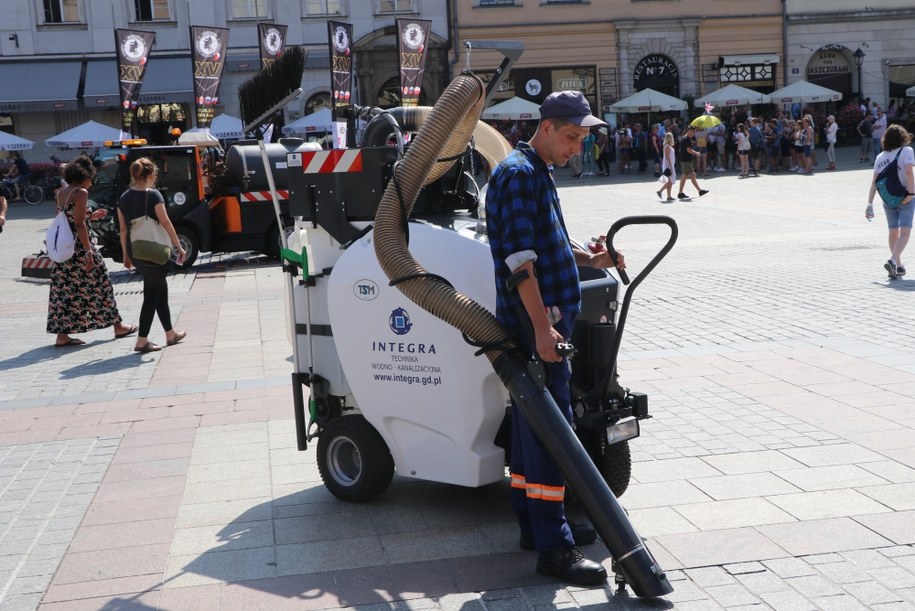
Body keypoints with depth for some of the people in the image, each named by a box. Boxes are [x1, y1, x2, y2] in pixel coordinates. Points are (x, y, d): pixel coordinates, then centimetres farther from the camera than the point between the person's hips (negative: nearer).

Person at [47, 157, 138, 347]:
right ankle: (118, 327, 17)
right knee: (99, 285, 5)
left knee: (65, 290, 8)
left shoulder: (60, 194, 12)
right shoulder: (81, 193, -12)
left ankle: (62, 335, 6)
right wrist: (89, 251, -19)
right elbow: (79, 224, -18)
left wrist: (91, 217, 22)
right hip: (79, 248, -7)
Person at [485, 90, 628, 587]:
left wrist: (589, 260, 14)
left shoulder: (539, 174, 18)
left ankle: (534, 523, 25)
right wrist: (542, 327, -25)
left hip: (542, 321, 10)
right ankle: (553, 547, -4)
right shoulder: (518, 174, -14)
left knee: (531, 425, 15)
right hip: (535, 323, -10)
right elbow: (520, 258, -22)